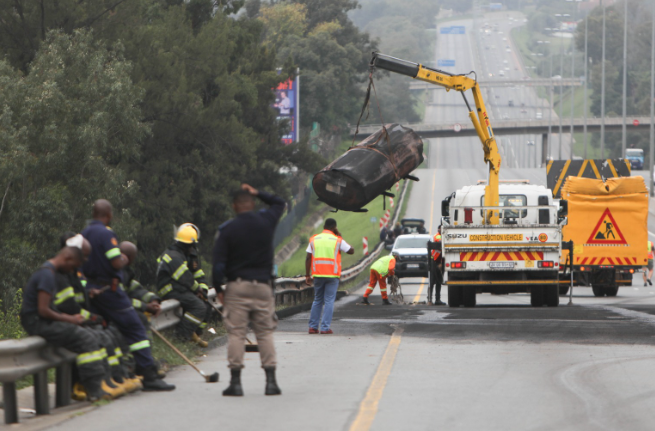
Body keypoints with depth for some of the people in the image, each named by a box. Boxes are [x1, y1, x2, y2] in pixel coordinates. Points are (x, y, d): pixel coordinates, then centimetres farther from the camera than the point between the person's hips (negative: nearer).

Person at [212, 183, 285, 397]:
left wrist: (218, 289, 3)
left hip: (237, 287, -2)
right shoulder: (266, 221, 1)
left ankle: (235, 381, -3)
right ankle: (271, 381, 2)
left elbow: (218, 263, -8)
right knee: (265, 333, 7)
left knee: (236, 333, 0)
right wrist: (257, 193, 21)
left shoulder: (226, 230, -6)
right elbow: (279, 203, 24)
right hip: (262, 286, 2)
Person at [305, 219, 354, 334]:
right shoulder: (337, 240, -2)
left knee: (317, 300, 14)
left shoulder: (314, 239, 6)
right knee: (329, 301, 0)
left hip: (317, 274, 3)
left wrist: (307, 275, 6)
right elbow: (351, 251, 5)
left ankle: (313, 327, 11)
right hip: (332, 275, -3)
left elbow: (308, 258, 3)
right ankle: (325, 327, -6)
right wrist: (340, 236, 9)